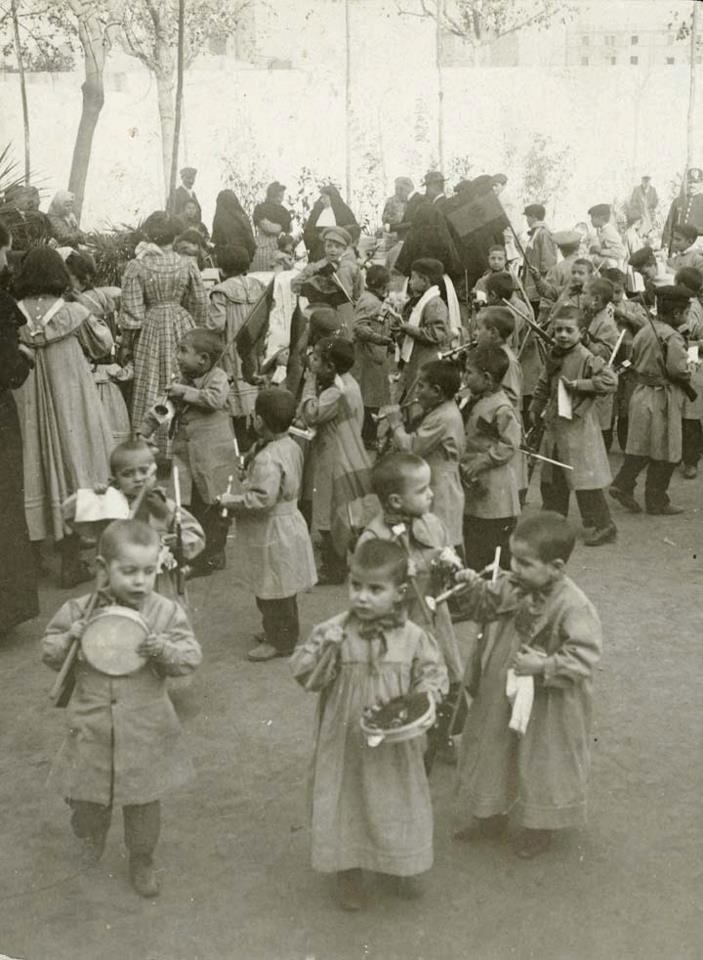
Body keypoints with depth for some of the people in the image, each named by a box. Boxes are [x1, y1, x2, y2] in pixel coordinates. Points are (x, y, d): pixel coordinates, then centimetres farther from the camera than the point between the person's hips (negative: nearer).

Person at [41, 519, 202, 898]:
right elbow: (49, 653, 3)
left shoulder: (165, 612, -9)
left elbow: (191, 657, -8)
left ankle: (141, 860, 35)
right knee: (85, 796, 14)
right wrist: (70, 638, -18)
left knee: (143, 801, 12)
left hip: (145, 730, -1)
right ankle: (90, 838, 47)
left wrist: (165, 650, -28)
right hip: (93, 727, 1)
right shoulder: (79, 610, -6)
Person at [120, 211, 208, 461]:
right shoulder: (187, 265, -2)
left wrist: (126, 345, -1)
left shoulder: (136, 267, -11)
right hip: (183, 326, 3)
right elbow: (200, 305, 4)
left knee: (152, 393, 7)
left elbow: (132, 311, -10)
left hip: (152, 328, -2)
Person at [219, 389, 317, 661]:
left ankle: (279, 641, 17)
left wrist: (230, 501, -20)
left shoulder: (267, 459, -28)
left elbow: (262, 499, -33)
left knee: (273, 591, 5)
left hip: (272, 534, -10)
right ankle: (286, 632, 36)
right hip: (288, 523, 10)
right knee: (281, 590, 23)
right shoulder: (291, 446, 3)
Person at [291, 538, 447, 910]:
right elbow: (304, 675, -12)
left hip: (395, 743, 1)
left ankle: (405, 867, 42)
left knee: (400, 802, 17)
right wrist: (325, 649, -28)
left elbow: (432, 674, 0)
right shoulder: (331, 632, -12)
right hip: (344, 742, -1)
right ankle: (348, 871, 34)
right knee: (344, 802, 11)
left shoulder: (413, 637, -10)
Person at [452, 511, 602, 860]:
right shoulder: (510, 586, -8)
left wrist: (544, 665, -33)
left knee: (541, 762, 14)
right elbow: (488, 608, 9)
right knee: (493, 752, 21)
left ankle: (539, 828, 39)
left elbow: (584, 657, -26)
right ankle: (491, 817, 43)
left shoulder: (573, 606, -27)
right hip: (500, 694, 6)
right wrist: (475, 587, -9)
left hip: (546, 706, -6)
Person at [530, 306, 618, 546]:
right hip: (554, 425, 8)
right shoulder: (554, 356, 8)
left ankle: (602, 526, 8)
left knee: (585, 478, -3)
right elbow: (544, 386, 22)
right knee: (551, 480, 15)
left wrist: (577, 384, -24)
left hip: (579, 427, -7)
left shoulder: (587, 359, -15)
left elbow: (610, 381, -26)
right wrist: (535, 409, 20)